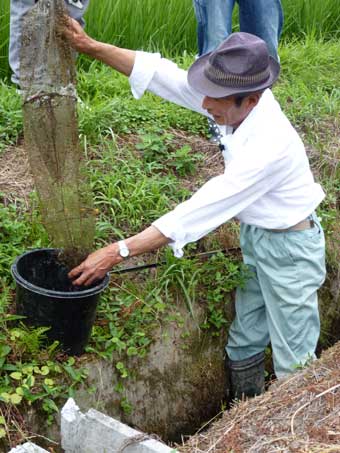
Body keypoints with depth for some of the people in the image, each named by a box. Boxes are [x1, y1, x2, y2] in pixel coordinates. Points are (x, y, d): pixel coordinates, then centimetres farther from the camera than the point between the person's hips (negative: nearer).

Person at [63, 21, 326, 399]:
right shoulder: (239, 103, -15)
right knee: (243, 346, 20)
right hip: (254, 235, 8)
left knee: (293, 360, 6)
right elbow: (164, 75, -11)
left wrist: (119, 252, -35)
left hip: (288, 245, -8)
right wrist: (90, 46, -18)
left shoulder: (268, 146, -37)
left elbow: (203, 209, -37)